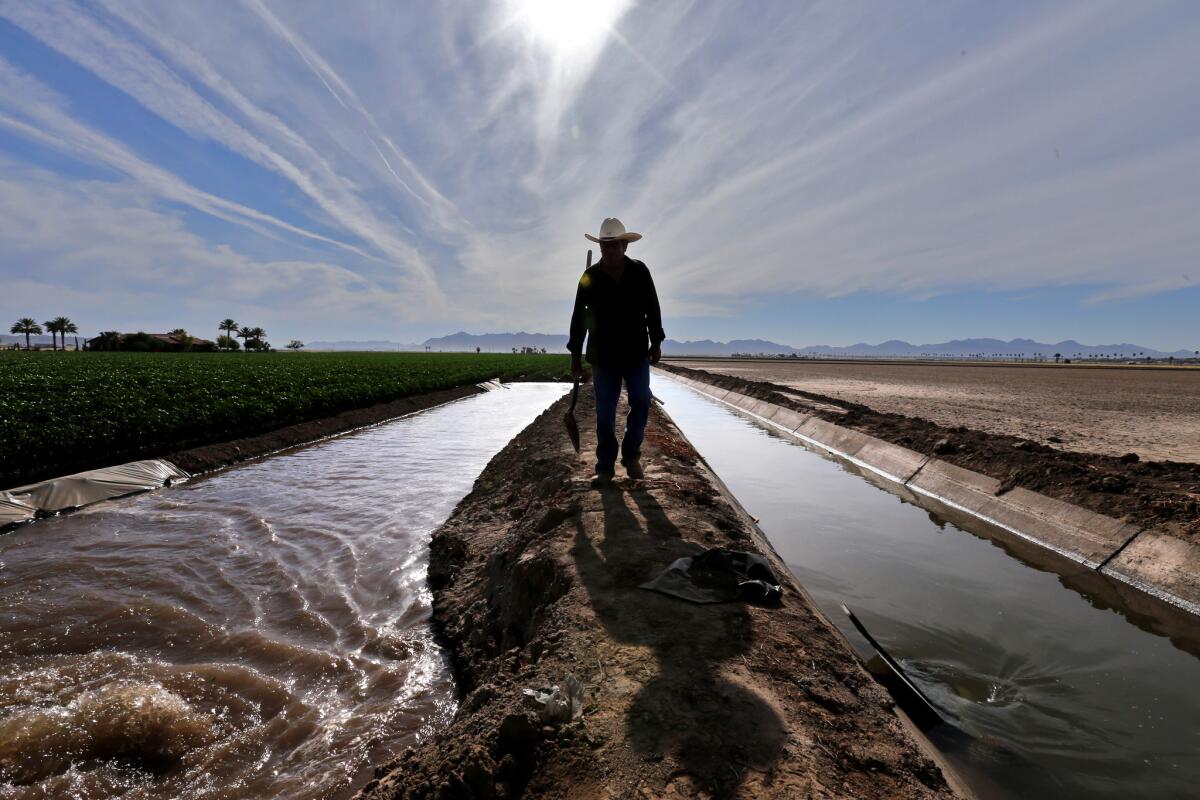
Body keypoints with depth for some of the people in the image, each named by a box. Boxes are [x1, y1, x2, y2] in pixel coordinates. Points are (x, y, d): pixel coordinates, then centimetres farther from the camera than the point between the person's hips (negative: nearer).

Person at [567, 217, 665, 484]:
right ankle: (605, 466, 10)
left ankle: (631, 454, 16)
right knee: (605, 412, 1)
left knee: (641, 403, -5)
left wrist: (656, 342, 4)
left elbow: (652, 309, 6)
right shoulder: (590, 277, -2)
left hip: (637, 352, 1)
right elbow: (578, 317, 1)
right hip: (604, 355, -1)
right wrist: (576, 355, 0)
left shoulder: (639, 272, 0)